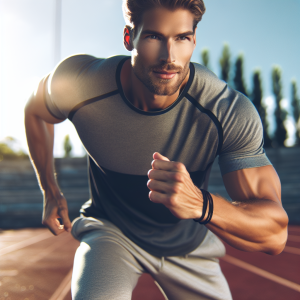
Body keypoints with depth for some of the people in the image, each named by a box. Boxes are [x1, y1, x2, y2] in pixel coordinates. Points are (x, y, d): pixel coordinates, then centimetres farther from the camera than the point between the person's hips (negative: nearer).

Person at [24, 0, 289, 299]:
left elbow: (275, 233, -29)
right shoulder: (78, 84, -24)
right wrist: (50, 192, 4)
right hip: (110, 230, -2)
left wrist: (201, 205, -50)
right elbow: (35, 109, 2)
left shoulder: (232, 112, -27)